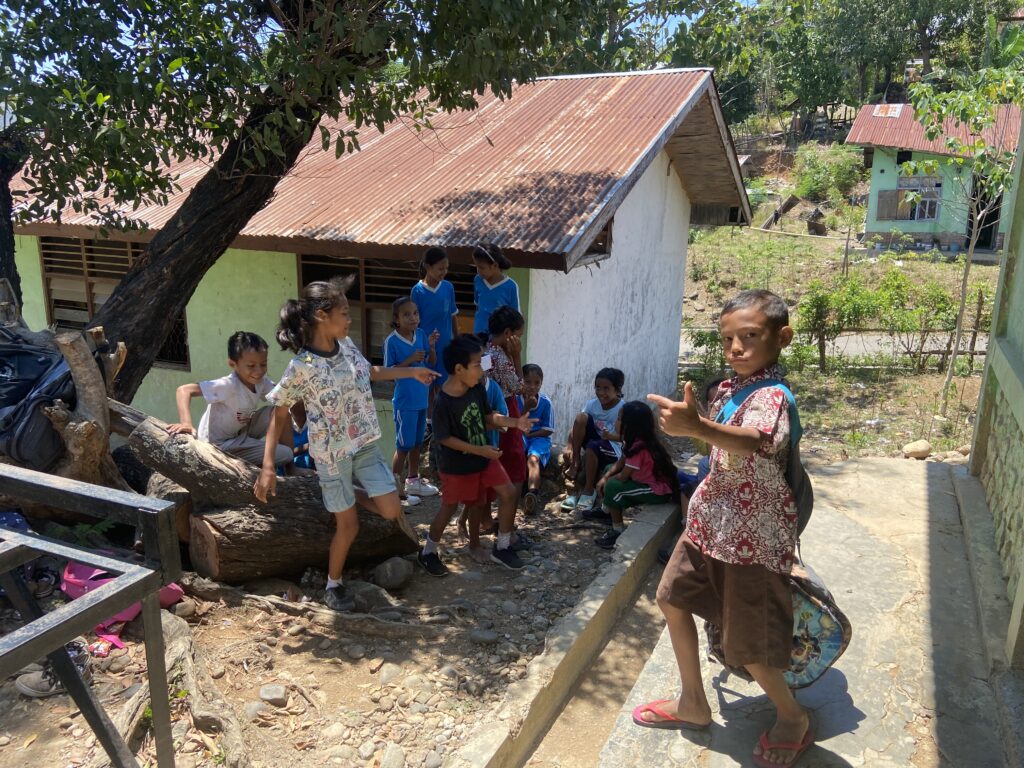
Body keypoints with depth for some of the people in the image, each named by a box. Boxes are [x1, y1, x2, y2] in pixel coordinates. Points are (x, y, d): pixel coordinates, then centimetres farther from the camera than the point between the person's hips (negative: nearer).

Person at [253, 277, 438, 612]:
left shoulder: (346, 345, -4)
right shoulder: (301, 367, -22)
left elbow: (368, 372, 17)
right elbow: (279, 415, -14)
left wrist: (412, 371, 19)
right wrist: (268, 466, -18)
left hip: (365, 445, 5)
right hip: (332, 455, -5)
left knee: (391, 512, 5)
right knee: (349, 525, 7)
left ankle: (350, 493, 35)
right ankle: (333, 585, 32)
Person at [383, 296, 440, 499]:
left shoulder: (421, 334, -1)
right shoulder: (391, 341, -15)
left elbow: (431, 365, 7)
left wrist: (432, 347, -11)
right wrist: (409, 360, -24)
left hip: (422, 399, 6)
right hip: (404, 402, -6)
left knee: (417, 443, 18)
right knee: (404, 446, 2)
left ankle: (413, 482, 33)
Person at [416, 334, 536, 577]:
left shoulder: (477, 389, -6)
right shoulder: (443, 402, -26)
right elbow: (445, 438, -21)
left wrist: (515, 422, -6)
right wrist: (480, 450, -24)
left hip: (483, 458, 7)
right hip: (455, 465, -6)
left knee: (509, 493, 4)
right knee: (449, 508, 8)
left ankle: (502, 548, 20)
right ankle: (428, 552, 32)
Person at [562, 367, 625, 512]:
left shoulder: (623, 409, -17)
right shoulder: (592, 404, -5)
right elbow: (577, 426, -8)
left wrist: (611, 436, -41)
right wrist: (570, 447, -22)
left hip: (615, 450, -4)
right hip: (595, 438, 4)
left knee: (592, 446, -37)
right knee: (581, 417, -20)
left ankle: (589, 490, -15)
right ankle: (575, 463, -15)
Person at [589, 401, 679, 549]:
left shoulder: (639, 448, -29)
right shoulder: (634, 440, -1)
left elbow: (623, 477, -23)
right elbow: (620, 463, 9)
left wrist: (608, 482, -5)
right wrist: (605, 478, -3)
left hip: (658, 492, -10)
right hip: (648, 481, 10)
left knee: (612, 487, -22)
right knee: (610, 472, 15)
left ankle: (618, 530, -8)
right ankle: (607, 512, 28)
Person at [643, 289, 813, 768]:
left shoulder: (770, 396, -24)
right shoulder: (730, 388, 2)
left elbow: (753, 440, -50)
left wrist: (698, 427, -65)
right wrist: (693, 425, 5)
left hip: (752, 536, -9)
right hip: (710, 521, 9)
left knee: (747, 644, 3)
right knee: (673, 598, 19)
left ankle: (792, 718, 35)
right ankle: (693, 704, 38)